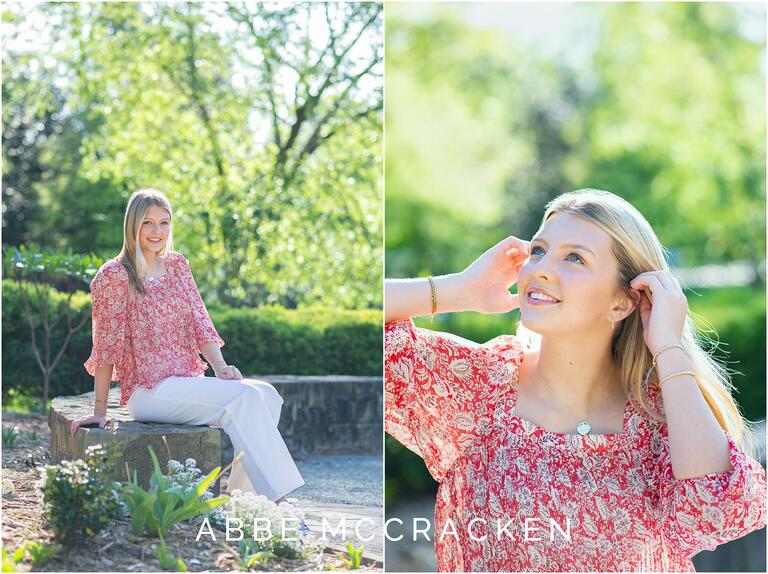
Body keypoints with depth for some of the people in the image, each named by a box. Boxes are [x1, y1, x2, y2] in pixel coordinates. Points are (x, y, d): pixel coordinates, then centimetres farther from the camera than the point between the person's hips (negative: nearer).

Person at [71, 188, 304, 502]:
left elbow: (199, 321, 11)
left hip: (188, 382, 7)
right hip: (150, 391, -7)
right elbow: (106, 345, -7)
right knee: (244, 397, -26)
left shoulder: (177, 265, 14)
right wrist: (99, 410, -7)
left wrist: (220, 368, -6)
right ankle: (277, 500, -27)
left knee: (266, 393, -17)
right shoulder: (114, 276, -6)